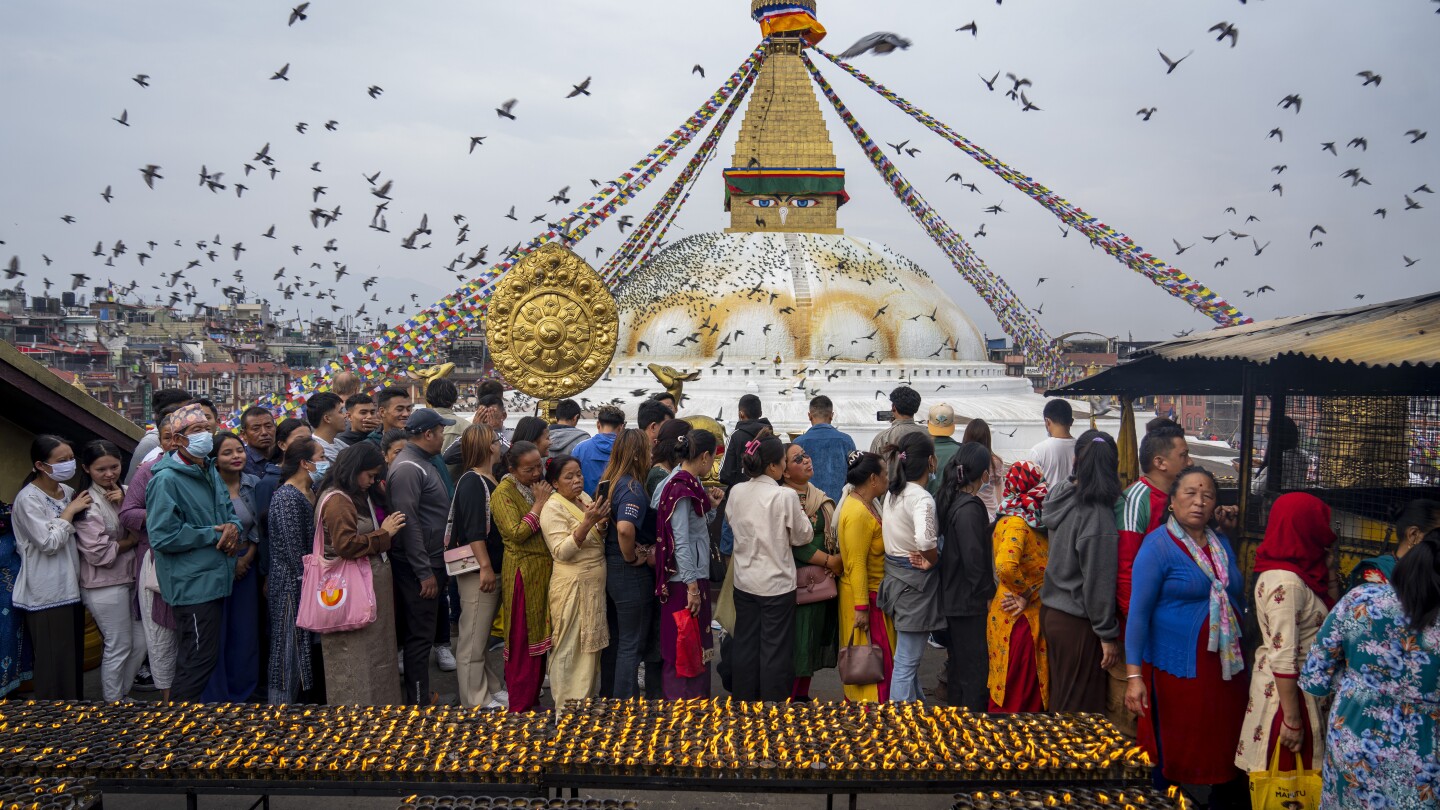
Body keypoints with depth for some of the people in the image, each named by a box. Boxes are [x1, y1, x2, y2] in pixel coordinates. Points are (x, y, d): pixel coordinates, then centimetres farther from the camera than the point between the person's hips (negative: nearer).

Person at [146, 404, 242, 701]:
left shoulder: (210, 471, 12)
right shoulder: (167, 479, -15)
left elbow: (229, 510, 23)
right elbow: (163, 536, -21)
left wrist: (233, 527, -1)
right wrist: (214, 534, -15)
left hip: (215, 579, 9)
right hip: (193, 584, -9)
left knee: (197, 659, 17)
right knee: (201, 658, -5)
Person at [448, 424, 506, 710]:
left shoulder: (492, 480, 12)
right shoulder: (472, 481, -14)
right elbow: (473, 530, -20)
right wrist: (485, 566, -23)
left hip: (493, 570, 9)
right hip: (478, 571, -9)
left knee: (485, 635, 18)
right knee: (473, 639, 0)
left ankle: (493, 689, 28)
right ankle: (475, 703, 7)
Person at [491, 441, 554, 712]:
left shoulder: (540, 486, 12)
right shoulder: (504, 493, -10)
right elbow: (516, 533, -19)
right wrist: (539, 503, -16)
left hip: (545, 568, 7)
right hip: (523, 572, -7)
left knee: (540, 636, 12)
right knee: (523, 641, -2)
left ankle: (533, 697, 22)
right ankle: (520, 705, 7)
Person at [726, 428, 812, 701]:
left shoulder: (736, 492, -2)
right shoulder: (786, 496, -17)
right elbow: (802, 536, -7)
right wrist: (802, 517, 10)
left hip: (744, 581, 5)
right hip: (776, 582, -5)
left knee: (745, 644, 16)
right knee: (775, 648, 6)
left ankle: (743, 696, 26)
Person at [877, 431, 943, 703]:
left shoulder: (892, 492, 5)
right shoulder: (922, 498, -21)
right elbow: (925, 539, -38)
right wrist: (933, 559, -18)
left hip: (894, 574, 9)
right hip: (916, 581, -9)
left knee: (908, 654, 24)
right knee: (907, 660, 0)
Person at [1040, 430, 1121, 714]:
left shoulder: (1061, 494, 0)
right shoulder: (1097, 515, -21)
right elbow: (1098, 581, -18)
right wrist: (1108, 634, -10)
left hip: (1051, 611, 7)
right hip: (1077, 623, -7)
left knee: (1059, 699, 21)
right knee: (1078, 710, 6)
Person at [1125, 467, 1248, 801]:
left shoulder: (1222, 543, 8)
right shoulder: (1158, 545, -10)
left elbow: (1236, 599, 17)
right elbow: (1138, 613, -13)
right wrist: (1134, 674, -17)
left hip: (1225, 663, 5)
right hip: (1177, 669, -5)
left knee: (1227, 747, 10)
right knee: (1175, 752, 6)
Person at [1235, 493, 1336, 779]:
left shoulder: (1297, 575, 6)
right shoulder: (1286, 583, -22)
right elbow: (1283, 658, -24)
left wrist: (1332, 583, 4)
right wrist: (1292, 720, -22)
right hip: (1288, 691, -9)